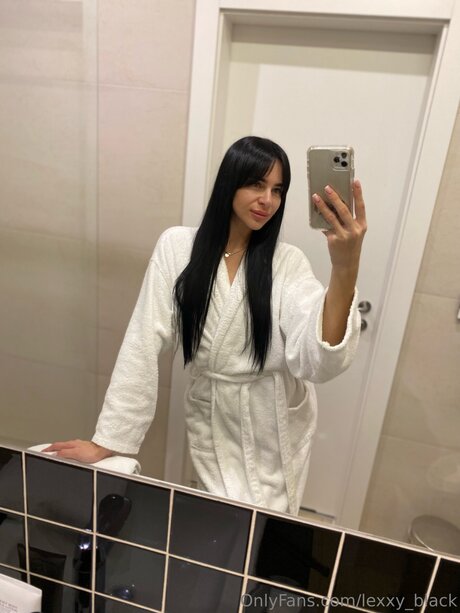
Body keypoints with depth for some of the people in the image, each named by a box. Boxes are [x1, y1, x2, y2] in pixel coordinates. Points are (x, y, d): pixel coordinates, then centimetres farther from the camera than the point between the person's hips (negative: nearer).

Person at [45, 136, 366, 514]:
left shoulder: (288, 263, -12)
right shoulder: (177, 246, -11)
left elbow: (319, 362, -27)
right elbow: (143, 345, -12)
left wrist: (345, 269, -43)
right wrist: (106, 440, -13)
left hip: (277, 426, 1)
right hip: (212, 421, 0)